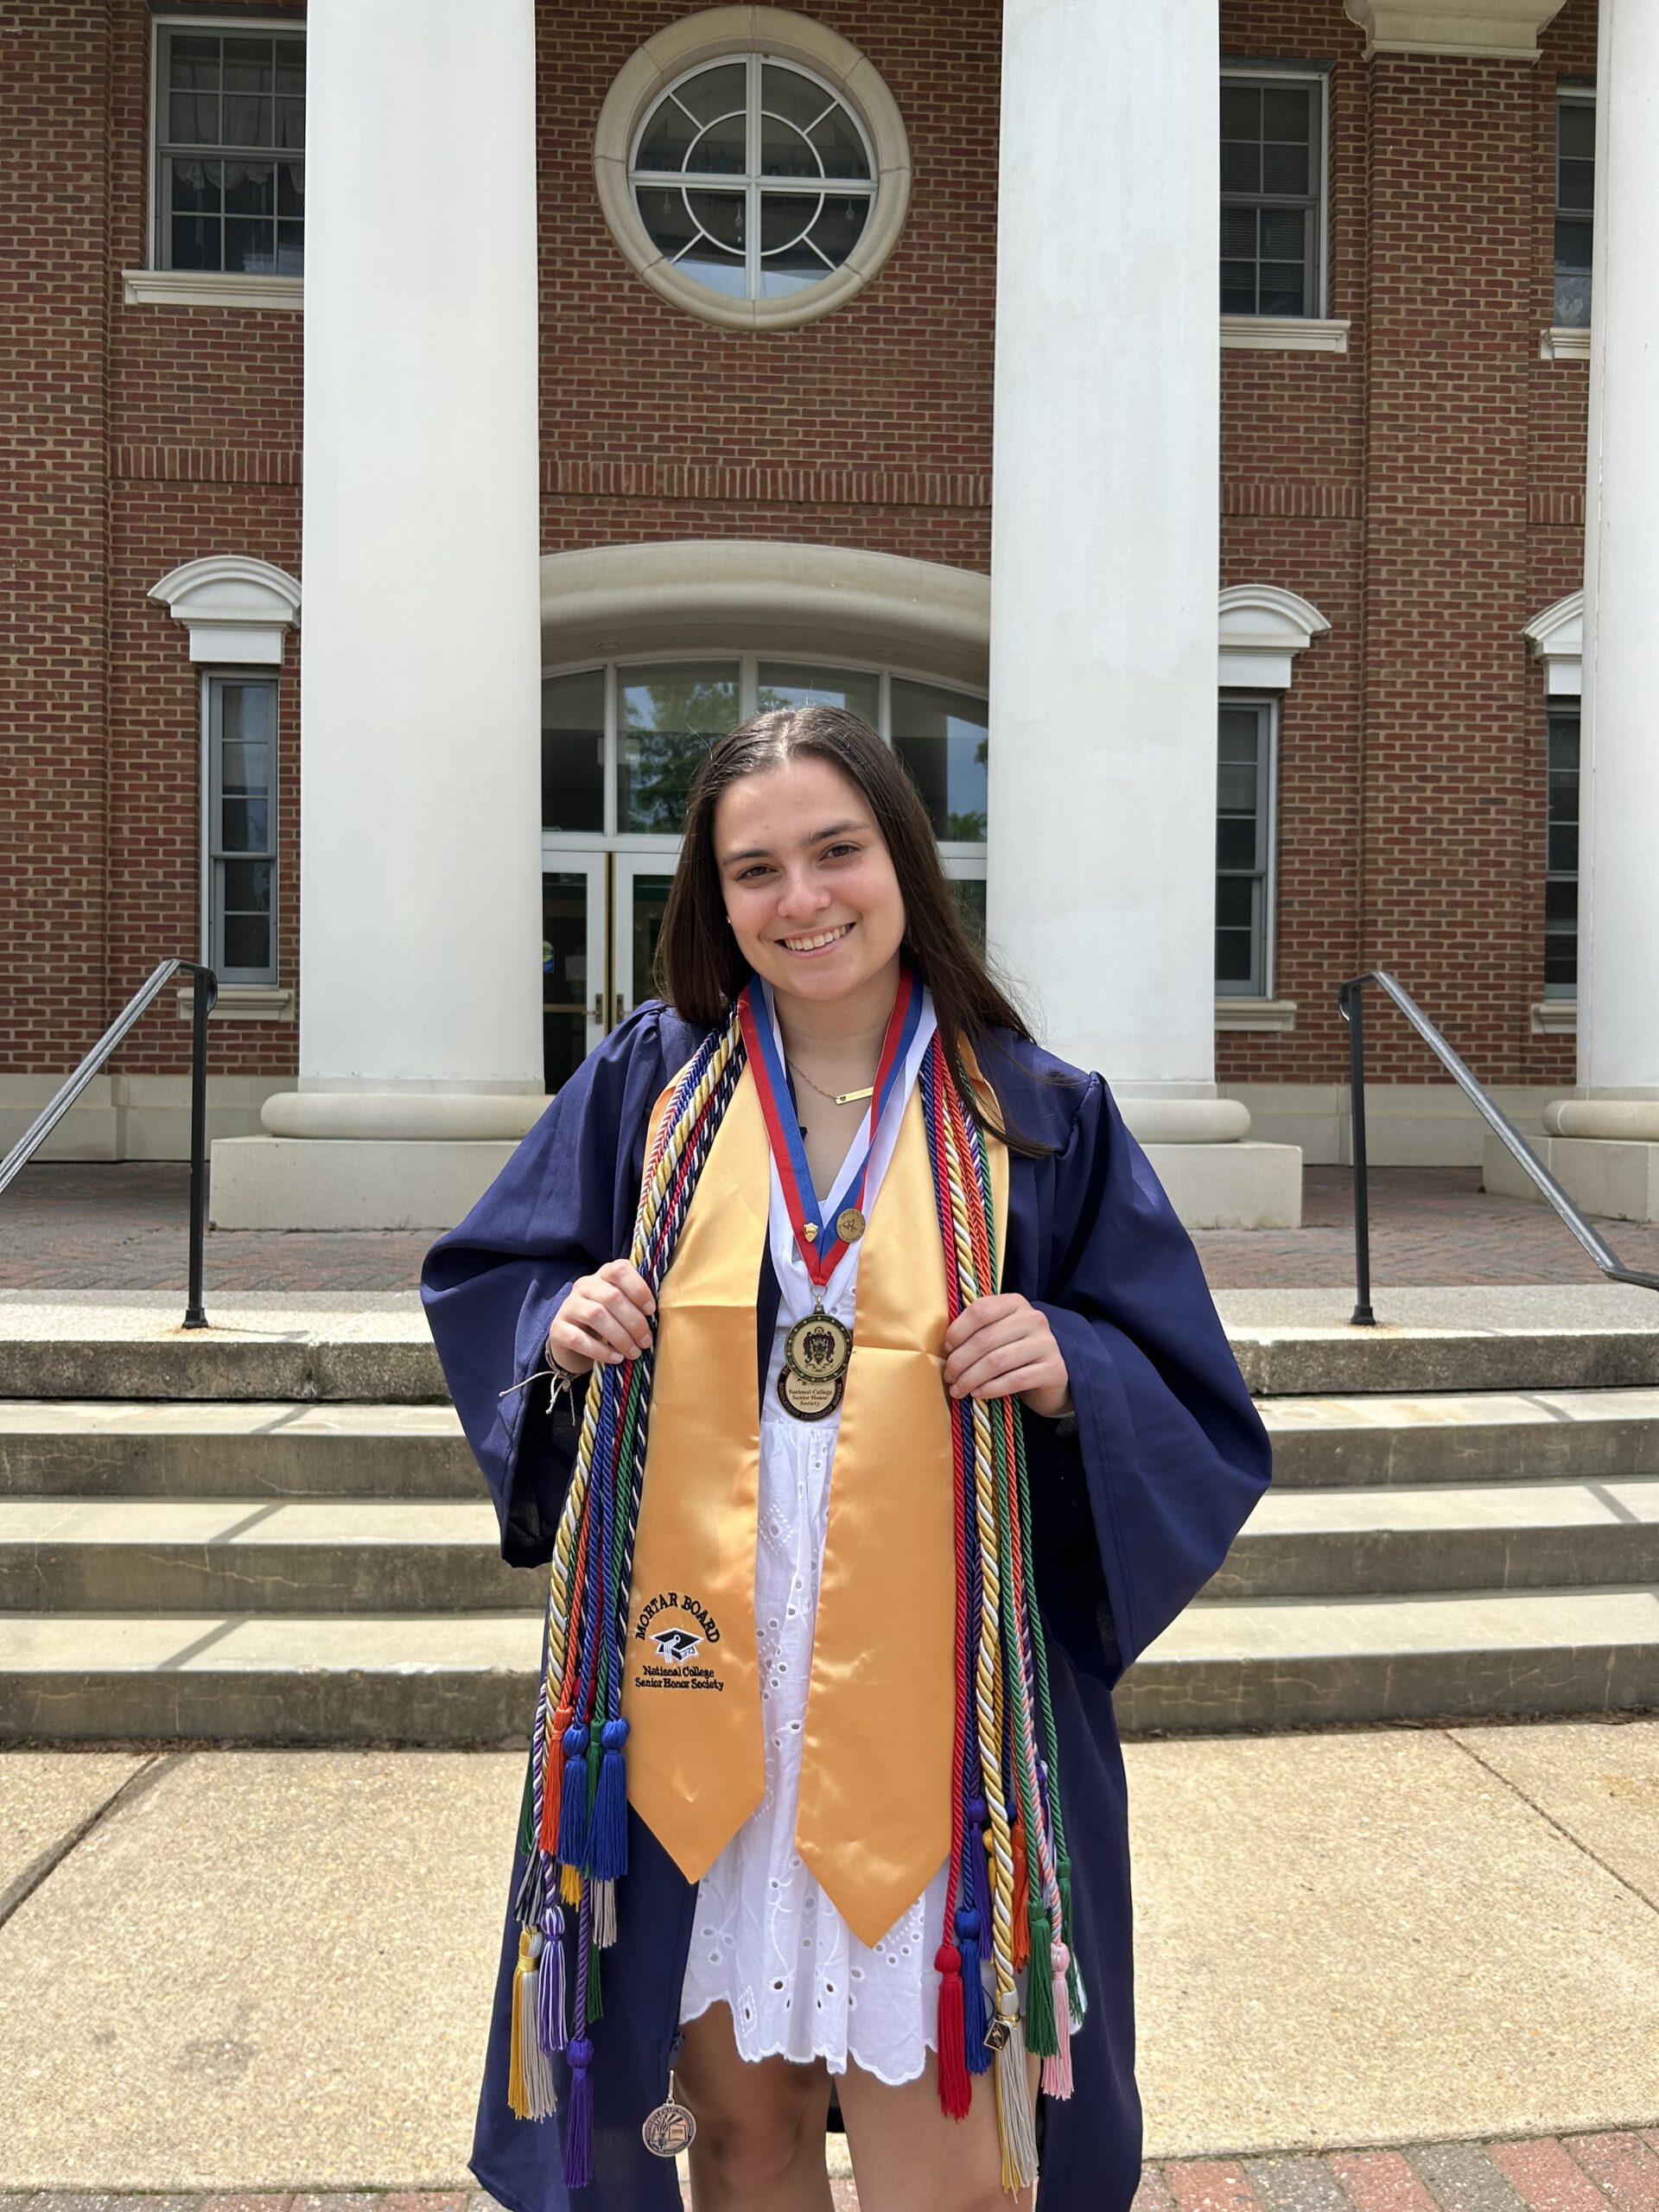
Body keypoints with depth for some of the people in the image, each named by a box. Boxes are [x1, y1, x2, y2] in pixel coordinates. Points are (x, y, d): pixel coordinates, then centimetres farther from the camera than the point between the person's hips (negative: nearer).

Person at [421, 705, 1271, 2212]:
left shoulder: (1039, 1120, -2)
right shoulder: (654, 1081, 2)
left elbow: (1198, 1419, 1)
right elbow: (485, 1280, 13)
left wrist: (1068, 1370, -19)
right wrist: (561, 1325, -8)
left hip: (929, 1708, -1)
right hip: (695, 1687, 2)